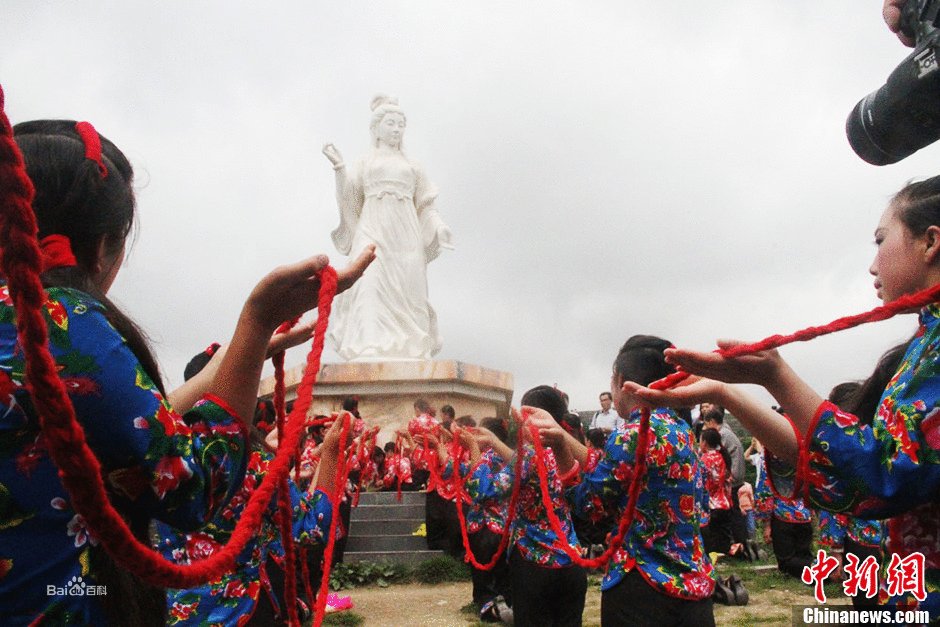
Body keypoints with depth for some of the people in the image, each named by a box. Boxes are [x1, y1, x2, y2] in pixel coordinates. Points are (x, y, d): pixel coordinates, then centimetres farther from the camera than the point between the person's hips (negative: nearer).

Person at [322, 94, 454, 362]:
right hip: (374, 230, -2)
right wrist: (338, 166, -1)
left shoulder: (412, 166, 24)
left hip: (405, 233, 2)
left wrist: (439, 227, -1)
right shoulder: (366, 163, 21)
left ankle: (408, 350, -16)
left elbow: (426, 205, 17)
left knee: (407, 288, -11)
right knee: (372, 284, -19)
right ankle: (371, 348, -30)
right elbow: (349, 198, 10)